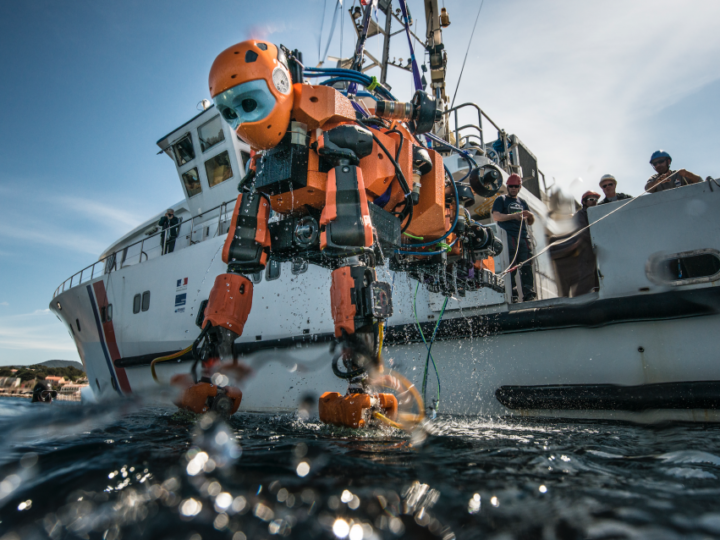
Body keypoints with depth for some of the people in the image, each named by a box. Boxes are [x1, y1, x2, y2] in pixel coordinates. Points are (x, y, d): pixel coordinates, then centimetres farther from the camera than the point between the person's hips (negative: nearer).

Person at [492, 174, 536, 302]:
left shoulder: (522, 202, 25)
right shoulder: (501, 200, 10)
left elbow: (531, 222, 24)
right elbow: (495, 217, -6)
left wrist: (530, 215, 1)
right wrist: (513, 216, -15)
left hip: (524, 237, 5)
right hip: (509, 238, -5)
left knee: (527, 266, -2)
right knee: (511, 267, -8)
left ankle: (529, 293, -1)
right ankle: (512, 295, -7)